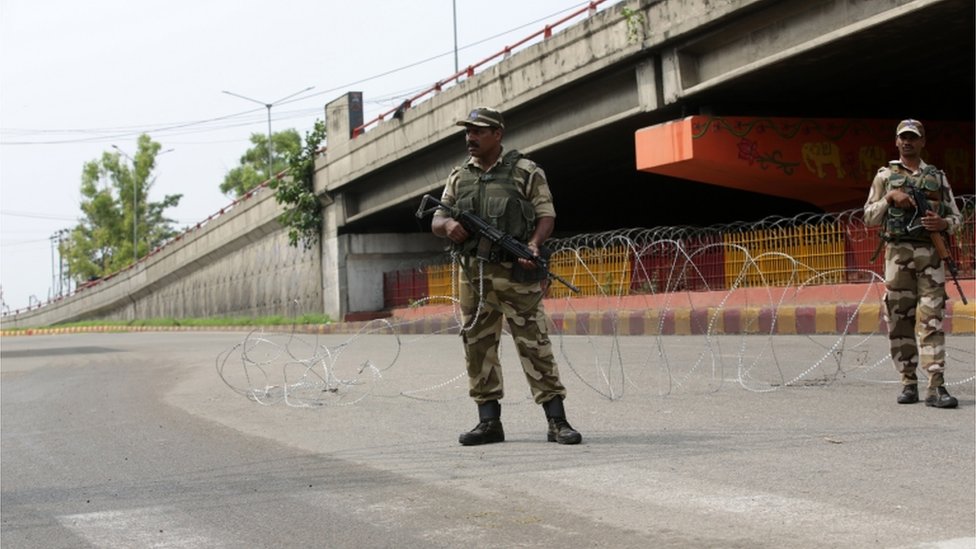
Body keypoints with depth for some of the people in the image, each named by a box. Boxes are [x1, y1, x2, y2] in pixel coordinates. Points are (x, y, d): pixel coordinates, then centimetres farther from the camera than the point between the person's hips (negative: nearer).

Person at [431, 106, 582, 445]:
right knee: (478, 347, 5)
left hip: (515, 274, -5)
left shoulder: (526, 172, 3)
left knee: (534, 345, -6)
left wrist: (533, 244, -19)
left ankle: (557, 422, -4)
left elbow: (546, 215, 0)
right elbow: (436, 222, 16)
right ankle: (489, 422, 12)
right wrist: (449, 225, -8)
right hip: (473, 275, 5)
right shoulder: (459, 177, 15)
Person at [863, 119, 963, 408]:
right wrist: (889, 198, -7)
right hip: (898, 252, 0)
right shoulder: (885, 176, 13)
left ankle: (936, 387, -13)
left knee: (931, 319, -8)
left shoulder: (937, 177, 15)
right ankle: (908, 382, 8)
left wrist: (944, 223, -7)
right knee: (900, 319, 0)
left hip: (930, 253, 0)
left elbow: (956, 216, 15)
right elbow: (869, 217, 9)